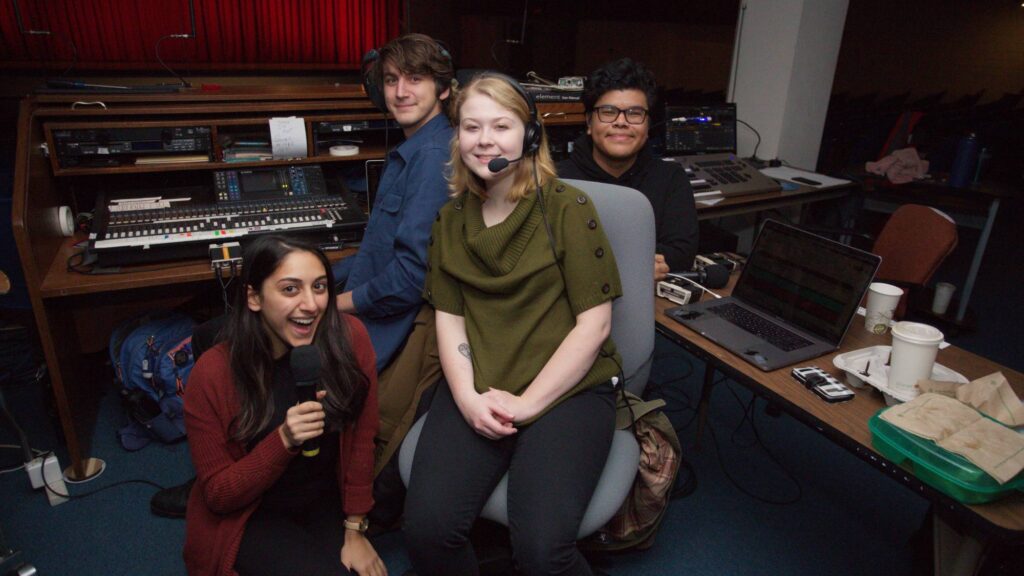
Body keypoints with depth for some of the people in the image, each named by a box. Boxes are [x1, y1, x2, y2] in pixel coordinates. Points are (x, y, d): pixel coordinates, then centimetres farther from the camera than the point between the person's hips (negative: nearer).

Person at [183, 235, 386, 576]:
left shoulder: (349, 338, -17)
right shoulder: (212, 374, -20)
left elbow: (361, 438, -7)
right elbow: (218, 494, -13)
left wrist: (354, 530, -2)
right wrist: (284, 441, -30)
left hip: (328, 506, 2)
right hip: (251, 518, -2)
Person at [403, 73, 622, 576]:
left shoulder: (568, 208, -4)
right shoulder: (451, 218, 10)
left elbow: (593, 324, -7)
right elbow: (449, 318, 8)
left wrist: (526, 404, -13)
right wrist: (467, 397, -9)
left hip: (566, 388, -3)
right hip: (477, 389, 4)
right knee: (426, 530, -16)